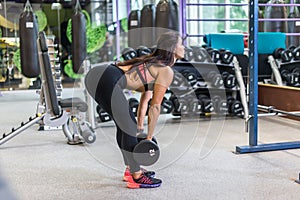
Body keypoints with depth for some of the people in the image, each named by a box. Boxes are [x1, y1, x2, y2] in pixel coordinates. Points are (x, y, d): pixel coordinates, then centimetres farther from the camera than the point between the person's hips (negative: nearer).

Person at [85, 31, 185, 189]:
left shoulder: (154, 63, 27)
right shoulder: (166, 71, 1)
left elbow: (145, 97, 32)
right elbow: (155, 107, 3)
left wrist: (140, 125, 35)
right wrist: (149, 137, 12)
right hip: (107, 81, -10)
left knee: (125, 125, 20)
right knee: (129, 128, 2)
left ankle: (131, 169, 32)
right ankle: (136, 177, 14)